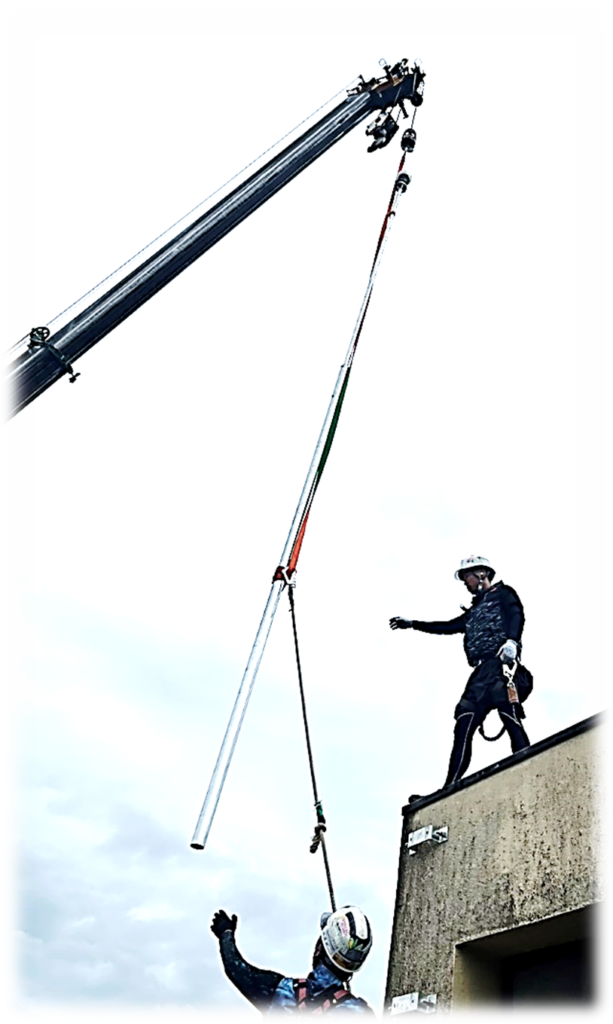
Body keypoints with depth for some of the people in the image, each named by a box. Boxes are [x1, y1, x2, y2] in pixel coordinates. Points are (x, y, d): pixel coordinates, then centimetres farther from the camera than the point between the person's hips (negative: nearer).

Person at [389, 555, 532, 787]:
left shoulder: (503, 594, 12)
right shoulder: (475, 610, 33)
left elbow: (516, 615, -6)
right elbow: (449, 626, 40)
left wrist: (511, 641, -26)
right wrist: (412, 624, 41)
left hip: (500, 665, -7)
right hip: (481, 672, 8)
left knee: (510, 717, -24)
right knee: (463, 726, -2)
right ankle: (450, 788, -6)